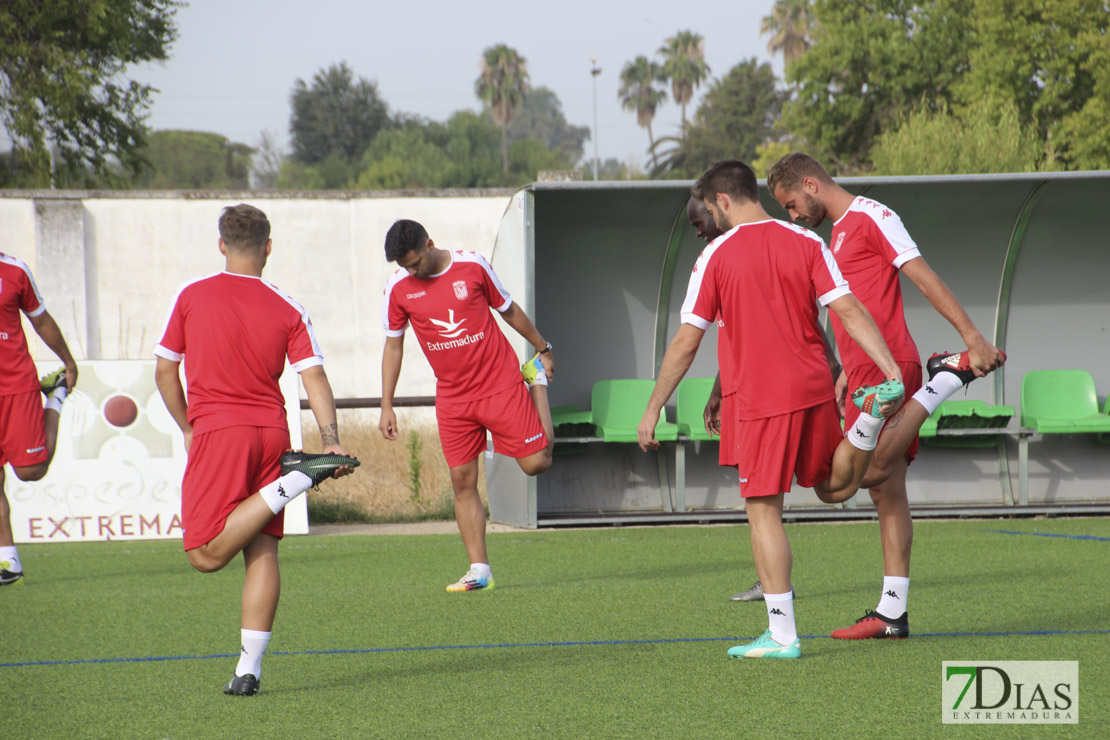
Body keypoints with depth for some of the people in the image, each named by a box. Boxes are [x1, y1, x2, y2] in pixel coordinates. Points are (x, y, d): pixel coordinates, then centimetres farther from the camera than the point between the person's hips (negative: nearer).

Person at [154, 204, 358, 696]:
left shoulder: (191, 297, 3)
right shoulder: (288, 311, 7)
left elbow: (164, 371, 5)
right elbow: (314, 378, -2)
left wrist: (188, 429, 17)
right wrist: (331, 439, -7)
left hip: (218, 431, -4)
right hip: (271, 430, 4)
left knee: (206, 555, -9)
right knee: (262, 549, 5)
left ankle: (294, 481, -21)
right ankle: (249, 669, -1)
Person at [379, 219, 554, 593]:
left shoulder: (472, 266, -7)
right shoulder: (398, 289, -3)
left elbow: (508, 309, 7)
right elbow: (393, 345, 7)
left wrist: (543, 348, 17)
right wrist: (386, 406, 5)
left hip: (500, 385, -2)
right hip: (452, 398, 2)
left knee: (536, 462, -3)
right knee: (463, 481, -3)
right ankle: (479, 571, 1)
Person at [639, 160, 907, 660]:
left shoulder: (716, 256, -5)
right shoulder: (806, 243, 5)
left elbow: (686, 342, -3)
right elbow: (849, 311, -3)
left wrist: (653, 410, 4)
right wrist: (892, 370, -4)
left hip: (758, 399, -4)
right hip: (815, 389, 4)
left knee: (764, 511, -1)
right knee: (836, 485, 23)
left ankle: (782, 635, -6)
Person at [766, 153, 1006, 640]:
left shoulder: (871, 217, -6)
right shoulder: (838, 234, 24)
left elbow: (922, 276, -13)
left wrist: (971, 335, -20)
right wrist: (847, 374, 22)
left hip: (887, 369, -10)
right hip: (867, 373, 10)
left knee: (865, 471, -24)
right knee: (887, 492, 6)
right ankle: (892, 614, 5)